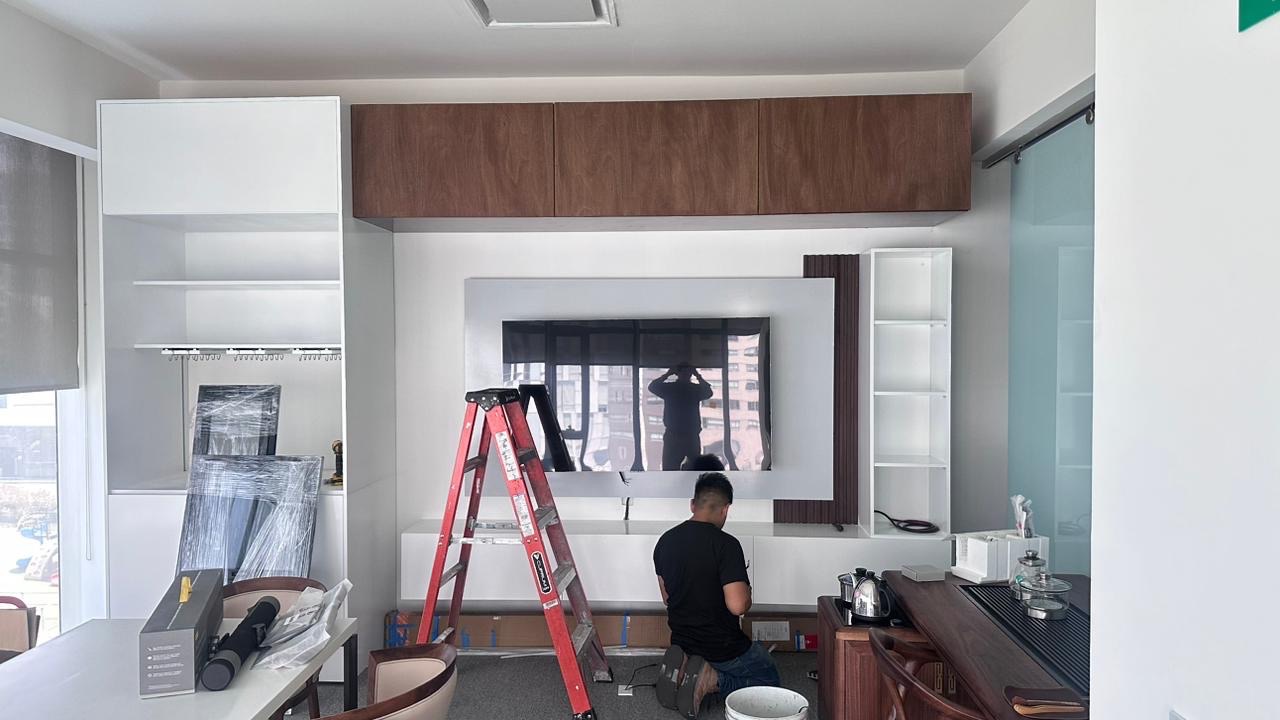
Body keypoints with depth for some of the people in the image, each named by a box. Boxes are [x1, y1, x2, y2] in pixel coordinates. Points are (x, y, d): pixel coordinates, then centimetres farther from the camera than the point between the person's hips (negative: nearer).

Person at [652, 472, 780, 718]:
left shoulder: (665, 541, -3)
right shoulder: (726, 544, -24)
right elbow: (737, 605, -28)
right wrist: (747, 594, -6)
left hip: (681, 642, 6)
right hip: (722, 648, -6)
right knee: (768, 678, 19)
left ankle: (683, 667, 4)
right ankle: (712, 680, -6)